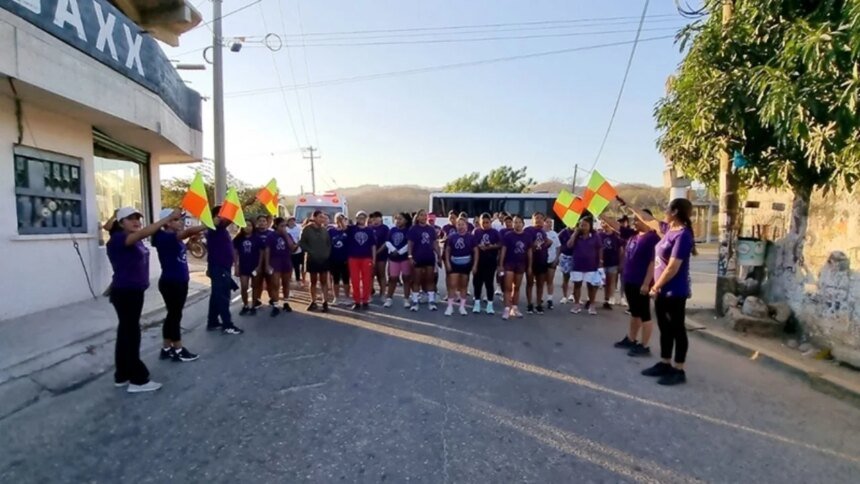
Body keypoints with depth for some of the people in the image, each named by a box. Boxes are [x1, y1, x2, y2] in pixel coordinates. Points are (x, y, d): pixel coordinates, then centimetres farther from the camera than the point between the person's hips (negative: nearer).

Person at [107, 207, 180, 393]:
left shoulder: (136, 241, 15)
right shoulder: (118, 239, -20)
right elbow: (144, 233, -32)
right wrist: (169, 217, -36)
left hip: (135, 291, 10)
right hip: (124, 293, -10)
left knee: (127, 332, 16)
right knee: (131, 334, -4)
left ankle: (122, 376, 27)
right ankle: (138, 380, 3)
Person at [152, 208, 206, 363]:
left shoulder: (174, 237, 11)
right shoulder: (165, 237, -18)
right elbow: (188, 232, -32)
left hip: (180, 282, 9)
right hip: (170, 283, -9)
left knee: (173, 315, 15)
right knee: (174, 315, 1)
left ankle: (167, 349, 25)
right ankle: (178, 351, 11)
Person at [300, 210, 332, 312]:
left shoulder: (325, 230, 2)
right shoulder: (307, 229, -6)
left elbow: (329, 243, 8)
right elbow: (302, 243, -5)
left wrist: (327, 253, -5)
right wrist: (310, 252, -12)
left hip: (324, 259, 2)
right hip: (312, 260, -2)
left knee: (324, 281, 5)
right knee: (313, 281, 10)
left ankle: (325, 302, 10)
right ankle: (313, 302, 19)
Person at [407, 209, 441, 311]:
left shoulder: (431, 229, 7)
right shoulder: (413, 229, -3)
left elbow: (435, 243, 10)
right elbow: (410, 244, -5)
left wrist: (439, 256, 7)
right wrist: (410, 256, -13)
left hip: (430, 258, 3)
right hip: (418, 258, -3)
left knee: (430, 280, 8)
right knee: (417, 280, 4)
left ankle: (431, 301, 15)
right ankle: (415, 302, 11)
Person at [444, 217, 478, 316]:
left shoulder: (470, 237, -4)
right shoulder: (452, 237, -1)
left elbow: (476, 251, -1)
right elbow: (447, 250, 6)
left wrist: (475, 265, -6)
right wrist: (447, 262, -3)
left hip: (466, 264, 0)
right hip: (454, 263, 0)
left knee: (464, 286, 11)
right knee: (452, 285, -3)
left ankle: (462, 307, 21)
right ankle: (450, 307, 5)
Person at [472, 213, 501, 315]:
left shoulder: (495, 232, 3)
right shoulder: (476, 231, 5)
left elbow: (500, 244, -1)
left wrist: (491, 247, -16)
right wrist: (479, 246, -14)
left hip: (491, 261, -1)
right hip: (479, 260, 1)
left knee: (489, 282, 3)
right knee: (478, 281, 5)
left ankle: (490, 304, 12)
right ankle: (477, 303, 16)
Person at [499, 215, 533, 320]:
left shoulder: (527, 236, 3)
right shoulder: (508, 235, -6)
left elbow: (529, 251, 8)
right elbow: (503, 250, -6)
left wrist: (529, 266, 6)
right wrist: (500, 265, -9)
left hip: (521, 264, 3)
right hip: (509, 263, -3)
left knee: (517, 287, 11)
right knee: (508, 287, -6)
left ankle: (514, 308, 21)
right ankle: (507, 309, -5)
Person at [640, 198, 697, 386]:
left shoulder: (682, 235, -20)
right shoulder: (670, 230, 6)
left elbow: (673, 267, -23)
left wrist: (656, 286, -15)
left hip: (675, 292, -9)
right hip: (663, 290, 9)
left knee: (677, 330, 3)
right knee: (665, 328, 16)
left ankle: (679, 370, 15)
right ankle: (664, 364, 28)